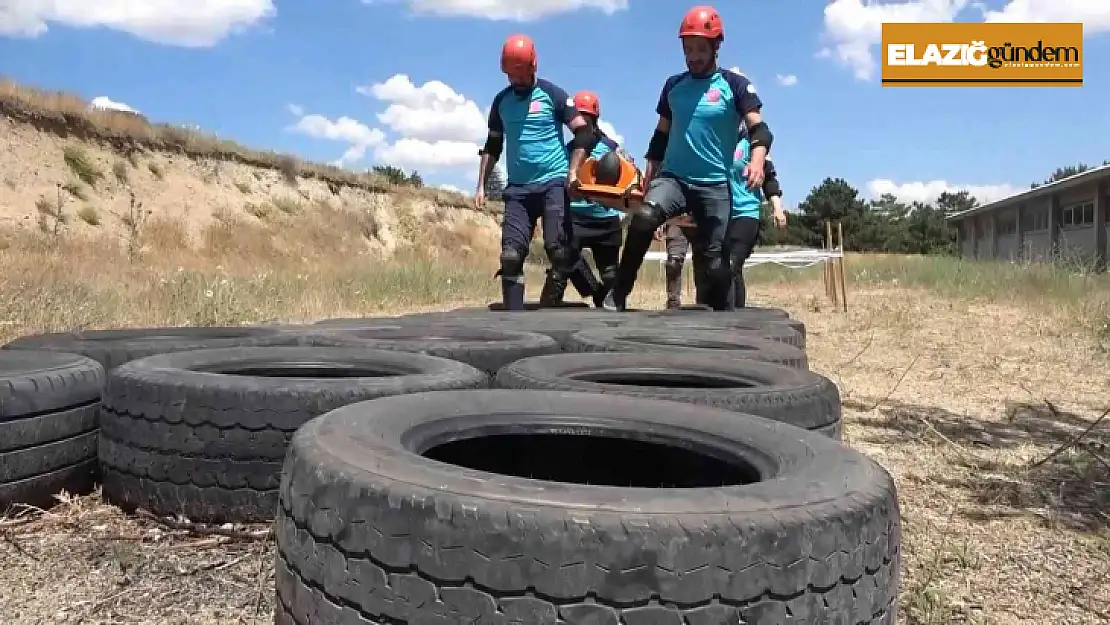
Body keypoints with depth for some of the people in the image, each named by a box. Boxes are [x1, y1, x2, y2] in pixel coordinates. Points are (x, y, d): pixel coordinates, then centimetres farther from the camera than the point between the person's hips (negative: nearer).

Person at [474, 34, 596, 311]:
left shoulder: (552, 94, 0)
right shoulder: (501, 101, 12)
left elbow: (584, 133, -3)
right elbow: (492, 145, 20)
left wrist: (572, 173, -13)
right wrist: (481, 185, 13)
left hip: (553, 183, -4)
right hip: (517, 187, 4)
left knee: (558, 249, -16)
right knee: (511, 255, -8)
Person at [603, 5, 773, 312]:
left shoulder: (734, 85, 1)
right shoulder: (673, 85, 12)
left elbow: (759, 128, -8)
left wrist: (757, 159, -29)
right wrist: (648, 177, 15)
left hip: (715, 185, -1)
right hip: (672, 177, 2)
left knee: (714, 260, -1)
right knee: (643, 218, -29)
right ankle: (618, 295, -22)